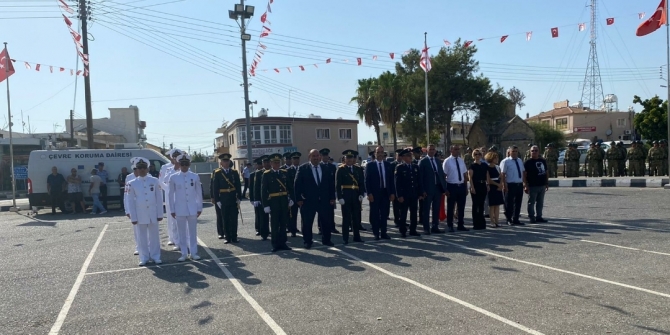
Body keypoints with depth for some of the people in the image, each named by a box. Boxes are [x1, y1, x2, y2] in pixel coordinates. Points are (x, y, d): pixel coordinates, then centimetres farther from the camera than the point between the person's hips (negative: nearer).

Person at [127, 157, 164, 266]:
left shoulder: (154, 181, 0)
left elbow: (159, 198, 2)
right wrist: (133, 217, -3)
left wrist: (160, 214, 0)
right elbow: (130, 201, 1)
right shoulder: (132, 183, -1)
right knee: (142, 237, 7)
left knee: (154, 236, 8)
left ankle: (156, 256, 18)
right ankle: (144, 258, 17)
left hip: (153, 214, 0)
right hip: (140, 215, 0)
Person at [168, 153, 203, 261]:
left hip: (192, 209, 0)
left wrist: (200, 208, 4)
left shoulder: (195, 177, 1)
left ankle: (193, 253, 15)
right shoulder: (173, 177, -1)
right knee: (182, 232, 6)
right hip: (179, 209, 0)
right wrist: (172, 210, 1)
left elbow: (199, 193, 5)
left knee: (193, 232, 7)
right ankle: (184, 254, 15)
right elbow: (171, 195, 3)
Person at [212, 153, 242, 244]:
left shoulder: (234, 172, 6)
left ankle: (234, 237, 12)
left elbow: (238, 186, 6)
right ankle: (227, 238, 13)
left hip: (233, 200, 2)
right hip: (223, 201, -1)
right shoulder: (217, 173, 0)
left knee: (234, 219, 4)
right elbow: (215, 188, -1)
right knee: (225, 220, 5)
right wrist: (217, 200, -6)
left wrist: (239, 198, 1)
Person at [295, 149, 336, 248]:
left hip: (324, 200, 3)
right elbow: (297, 185, -5)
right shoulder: (302, 168, -4)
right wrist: (298, 199, -10)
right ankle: (307, 242, 18)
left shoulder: (326, 168, 7)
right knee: (307, 223, 4)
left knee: (327, 222, 9)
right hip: (308, 201, -3)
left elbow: (331, 183, 9)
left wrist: (332, 197, 4)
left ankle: (326, 240, 24)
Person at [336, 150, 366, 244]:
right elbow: (337, 185, -6)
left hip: (356, 196, 4)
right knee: (346, 218, 2)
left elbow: (362, 183, 9)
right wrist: (340, 197, -13)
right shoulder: (340, 169, -2)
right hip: (345, 196, -4)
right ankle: (345, 238, 10)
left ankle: (357, 237, 20)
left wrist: (361, 194, -3)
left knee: (357, 217, 9)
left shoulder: (358, 169, 9)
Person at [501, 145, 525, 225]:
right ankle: (509, 220, 12)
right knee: (509, 204, 1)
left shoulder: (520, 161, 14)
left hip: (520, 185, 6)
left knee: (518, 203, 12)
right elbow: (503, 174, -10)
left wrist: (524, 183, 11)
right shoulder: (506, 161, -6)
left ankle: (515, 219, 22)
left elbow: (522, 172, 17)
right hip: (511, 185, -6)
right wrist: (505, 185, -16)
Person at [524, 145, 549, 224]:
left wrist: (547, 183, 15)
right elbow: (524, 175, -9)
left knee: (540, 203, 11)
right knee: (531, 203, 0)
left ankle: (538, 216, 21)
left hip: (542, 186, 6)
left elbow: (546, 173, 18)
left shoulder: (543, 161, 12)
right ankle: (531, 217, 7)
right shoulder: (528, 162, -5)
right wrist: (526, 185, -15)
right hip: (532, 186, -6)